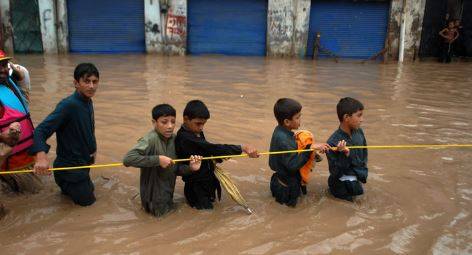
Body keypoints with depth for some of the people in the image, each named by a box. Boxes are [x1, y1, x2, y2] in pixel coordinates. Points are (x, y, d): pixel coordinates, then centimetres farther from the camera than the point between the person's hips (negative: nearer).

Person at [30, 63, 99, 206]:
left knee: (89, 190, 28)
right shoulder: (68, 105, -28)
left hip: (83, 162, 8)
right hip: (69, 166, -8)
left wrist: (92, 149, -2)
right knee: (87, 199, 7)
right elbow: (41, 130, -34)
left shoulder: (88, 102, -2)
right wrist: (41, 155, -49)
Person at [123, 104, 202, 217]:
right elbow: (128, 159, -36)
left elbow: (175, 168, 3)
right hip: (154, 199, -7)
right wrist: (158, 159, -35)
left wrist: (190, 168, -16)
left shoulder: (173, 138, -3)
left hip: (168, 194, 7)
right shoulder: (150, 140, -24)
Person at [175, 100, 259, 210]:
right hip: (197, 187, -8)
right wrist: (243, 148, -41)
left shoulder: (197, 133, 0)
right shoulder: (185, 138, -30)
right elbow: (213, 148, -37)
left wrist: (220, 156, -12)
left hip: (207, 182, 9)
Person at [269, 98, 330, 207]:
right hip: (288, 185, -9)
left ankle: (276, 184, 23)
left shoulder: (280, 130, -3)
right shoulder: (283, 140, -35)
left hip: (283, 176, 9)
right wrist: (310, 148, -36)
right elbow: (293, 164, -35)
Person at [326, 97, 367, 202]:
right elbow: (334, 171, -23)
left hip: (358, 177, 6)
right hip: (342, 181, -6)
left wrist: (363, 172, 5)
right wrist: (345, 154, -35)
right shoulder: (333, 142, -27)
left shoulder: (359, 132, -6)